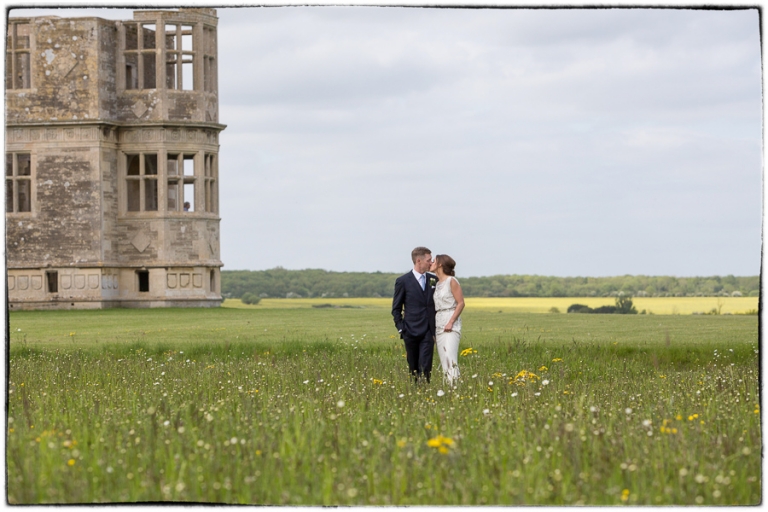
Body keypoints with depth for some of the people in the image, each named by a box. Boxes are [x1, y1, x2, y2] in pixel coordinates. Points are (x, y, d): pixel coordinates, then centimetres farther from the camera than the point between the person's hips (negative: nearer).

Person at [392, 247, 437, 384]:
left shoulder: (434, 280, 9)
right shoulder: (402, 281, 0)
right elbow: (396, 308, 5)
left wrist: (437, 328, 8)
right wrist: (401, 329, -4)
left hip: (428, 331, 2)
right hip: (411, 331, -1)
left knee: (425, 366, -10)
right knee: (413, 368, 4)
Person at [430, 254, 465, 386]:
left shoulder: (451, 281, -7)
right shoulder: (436, 283, 15)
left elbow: (460, 303, -10)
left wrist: (451, 322, -17)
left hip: (451, 325, -7)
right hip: (439, 325, 7)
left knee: (450, 358, -18)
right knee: (443, 361, 3)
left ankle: (455, 384, -20)